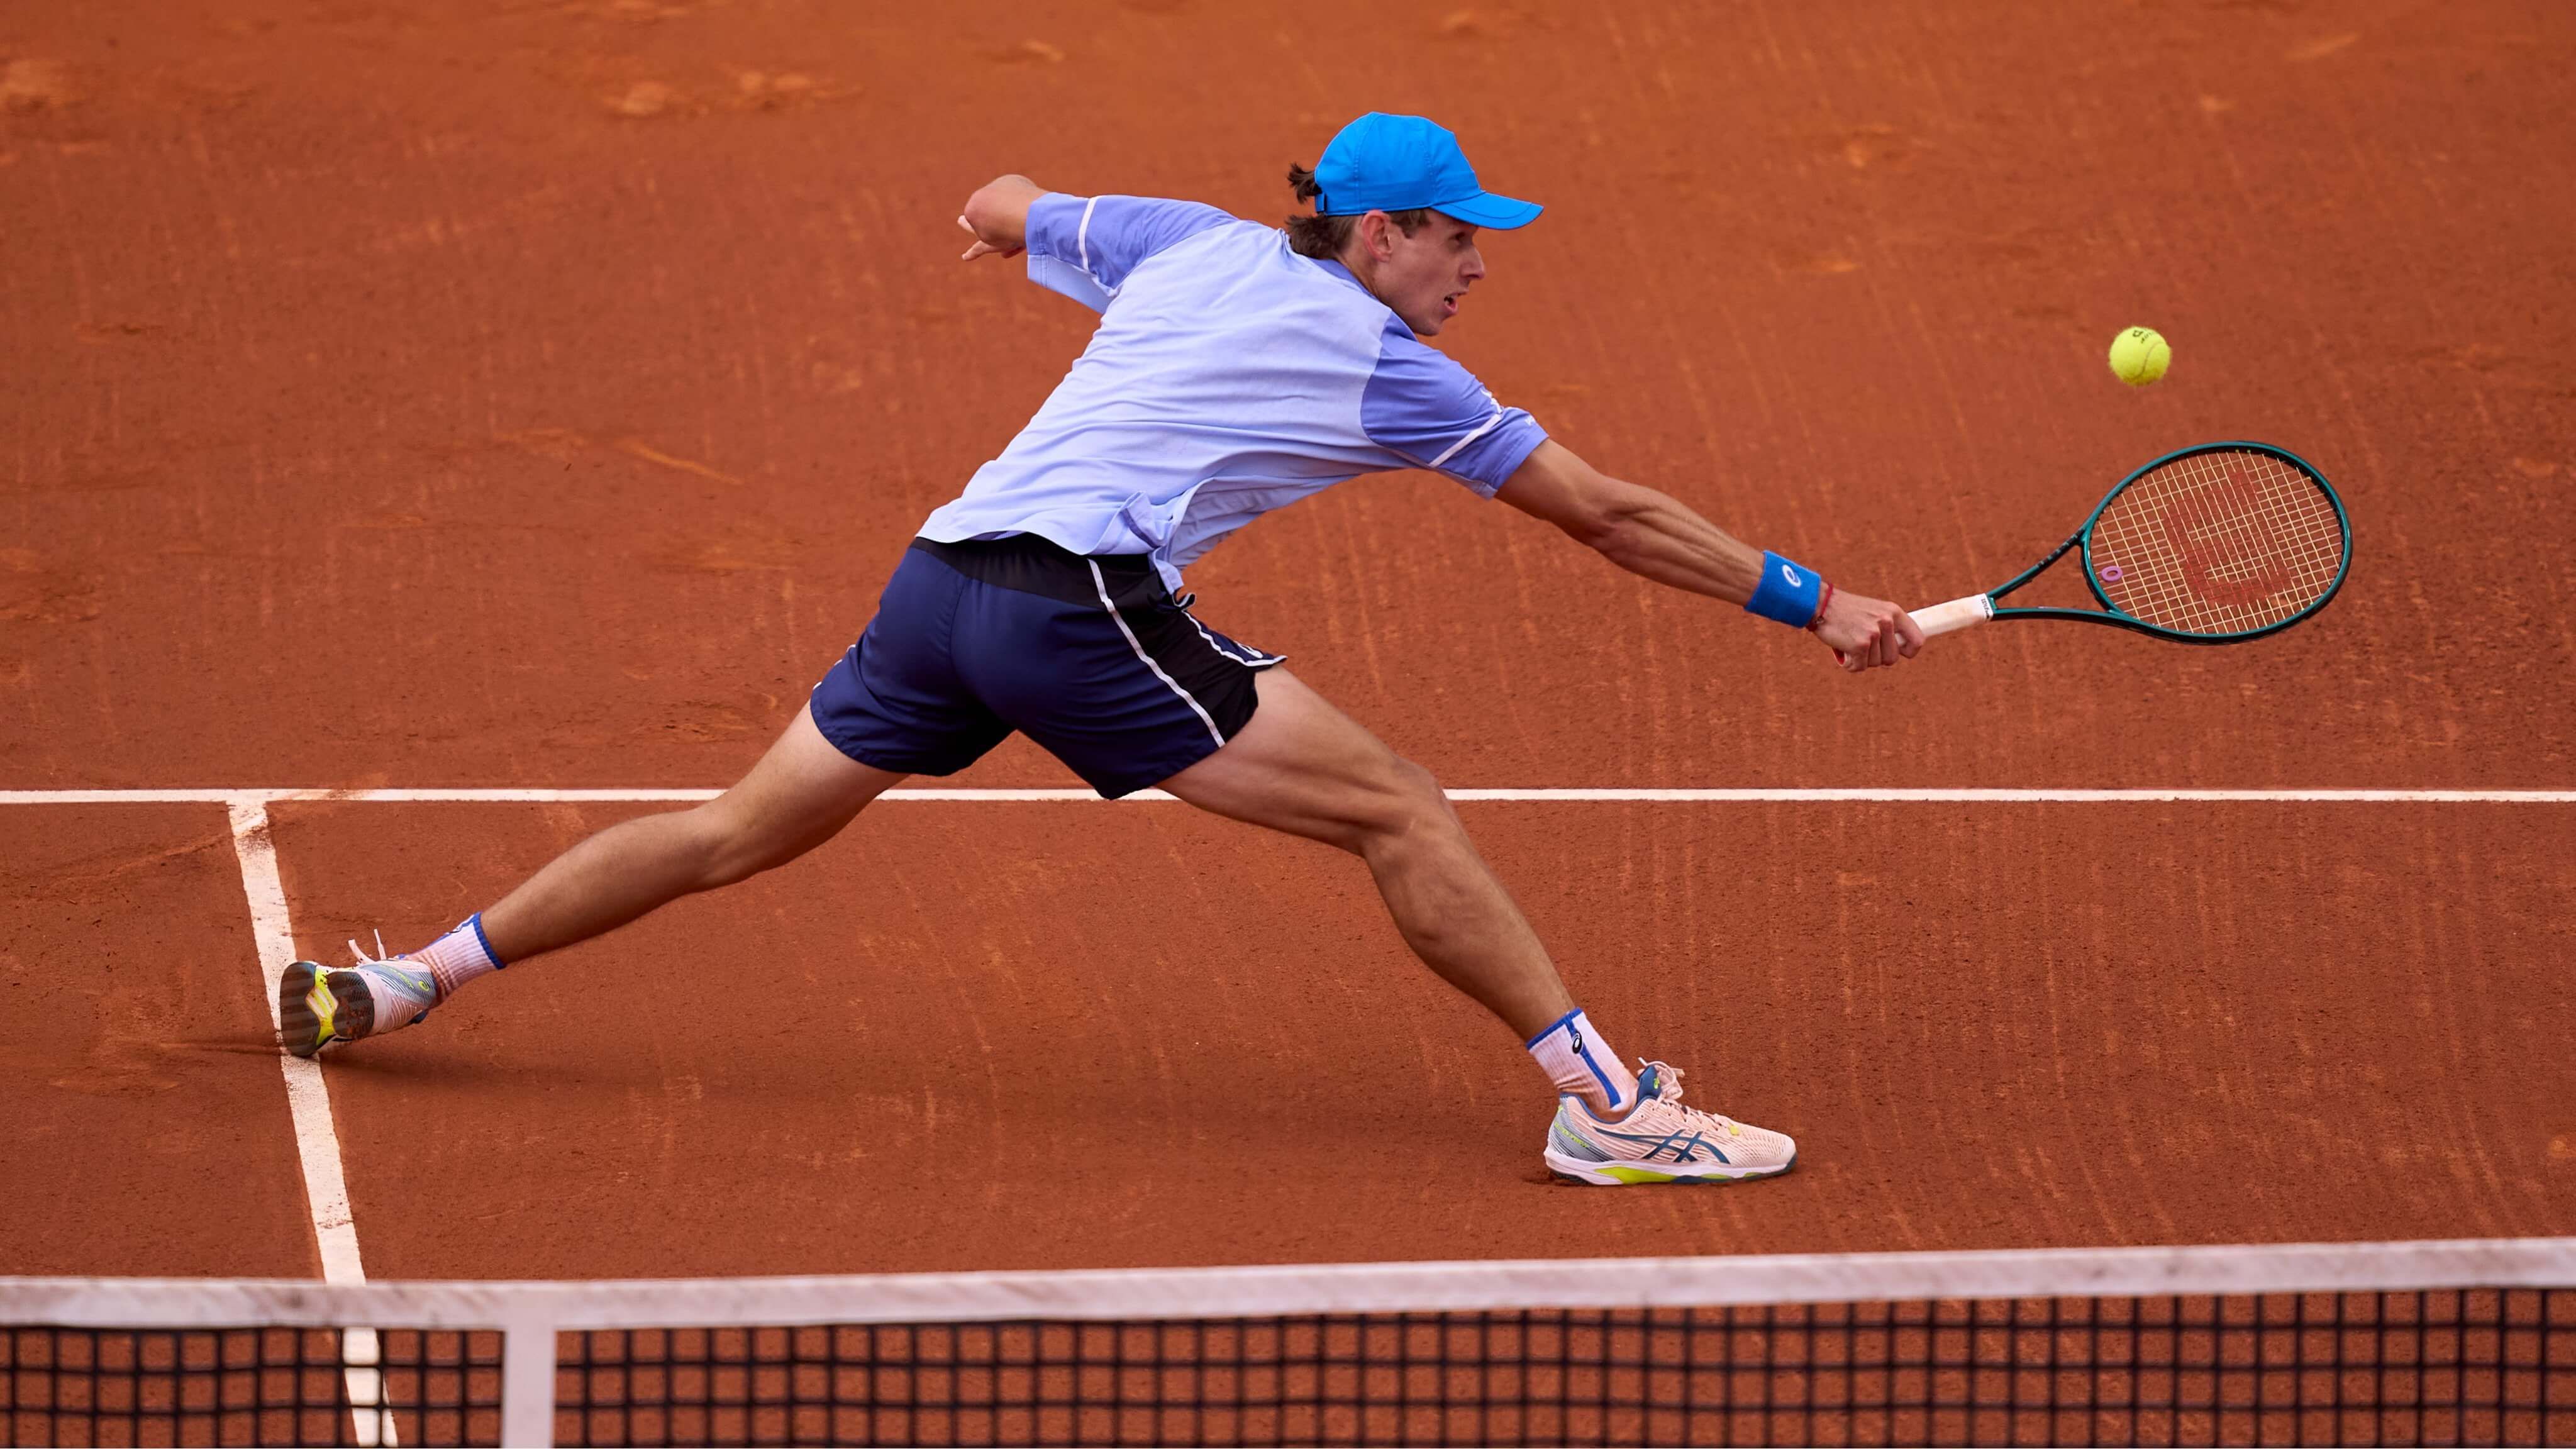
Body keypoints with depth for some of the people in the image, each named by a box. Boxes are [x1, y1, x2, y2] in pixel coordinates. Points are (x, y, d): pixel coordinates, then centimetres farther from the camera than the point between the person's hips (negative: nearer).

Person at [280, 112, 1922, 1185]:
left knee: (741, 830, 19)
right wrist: (1813, 603, 11)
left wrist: (1011, 218, 60)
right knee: (1399, 809, -6)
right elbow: (1610, 514, 4)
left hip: (942, 584, 8)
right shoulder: (1386, 373, 2)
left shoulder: (1193, 245, 18)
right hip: (1080, 595, -8)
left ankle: (400, 983, 23)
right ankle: (1608, 1104, -11)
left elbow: (999, 208, 35)